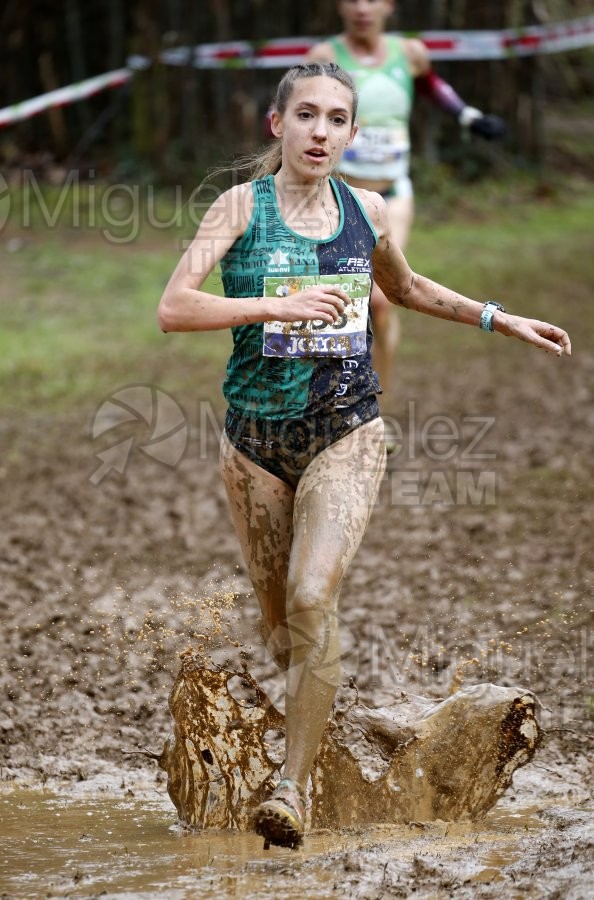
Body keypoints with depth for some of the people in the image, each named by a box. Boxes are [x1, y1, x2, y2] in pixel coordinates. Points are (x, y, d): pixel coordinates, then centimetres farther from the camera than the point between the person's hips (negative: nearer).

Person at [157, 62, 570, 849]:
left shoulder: (367, 212, 4)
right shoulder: (242, 206, -6)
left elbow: (406, 288, 25)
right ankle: (307, 720, 37)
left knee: (313, 598, -18)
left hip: (344, 435, 0)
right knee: (275, 610, 8)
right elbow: (174, 308, -18)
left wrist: (501, 320, 24)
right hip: (256, 437, 0)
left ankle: (294, 787, -14)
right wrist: (280, 306, -29)